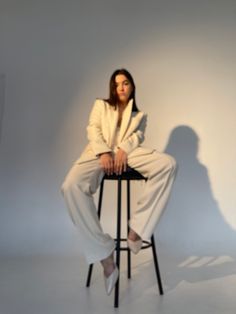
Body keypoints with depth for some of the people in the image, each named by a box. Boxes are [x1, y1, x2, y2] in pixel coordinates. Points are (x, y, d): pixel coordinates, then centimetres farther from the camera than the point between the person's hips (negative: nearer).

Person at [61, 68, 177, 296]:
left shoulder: (139, 115, 30)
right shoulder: (100, 105, 27)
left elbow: (138, 136, 9)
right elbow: (93, 129, 10)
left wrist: (124, 150, -15)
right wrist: (104, 152, -11)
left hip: (128, 154, 1)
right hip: (99, 153, -1)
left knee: (168, 164, -29)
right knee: (71, 186, -35)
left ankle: (137, 227, -29)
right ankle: (104, 254, -33)